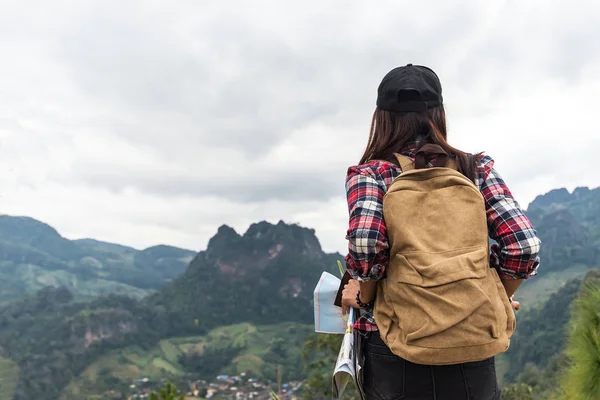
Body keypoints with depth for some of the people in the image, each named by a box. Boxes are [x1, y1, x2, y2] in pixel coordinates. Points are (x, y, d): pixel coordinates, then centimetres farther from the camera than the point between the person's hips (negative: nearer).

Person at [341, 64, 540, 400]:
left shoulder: (370, 173, -3)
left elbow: (365, 244, -20)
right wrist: (497, 300, 10)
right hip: (473, 350, 2)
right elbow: (525, 246, -5)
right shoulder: (476, 169, 3)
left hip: (396, 350, -1)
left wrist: (364, 295, -3)